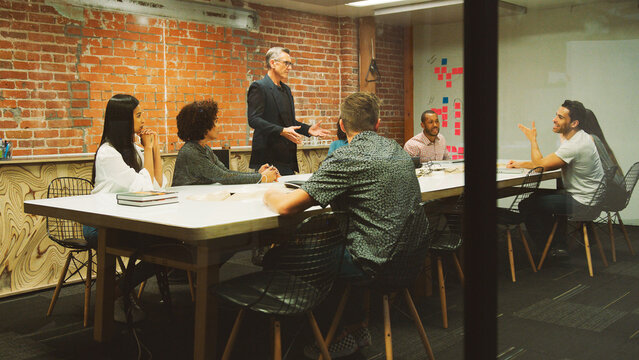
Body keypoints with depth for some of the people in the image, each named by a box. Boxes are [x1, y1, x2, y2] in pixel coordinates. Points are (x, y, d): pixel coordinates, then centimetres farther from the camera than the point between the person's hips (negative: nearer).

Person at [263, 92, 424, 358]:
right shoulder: (399, 152, 7)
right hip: (402, 254, 9)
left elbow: (286, 206, -19)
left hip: (370, 261, -9)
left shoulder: (347, 159, -18)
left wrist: (271, 195, 4)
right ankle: (355, 326, 29)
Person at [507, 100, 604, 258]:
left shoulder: (575, 145, -26)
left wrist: (532, 138, -7)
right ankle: (558, 244, 26)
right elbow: (548, 163, 14)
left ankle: (549, 248, 9)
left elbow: (540, 165, -19)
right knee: (537, 196, 25)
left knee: (527, 205, -9)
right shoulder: (574, 137, 7)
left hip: (582, 202, -11)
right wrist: (521, 164, 7)